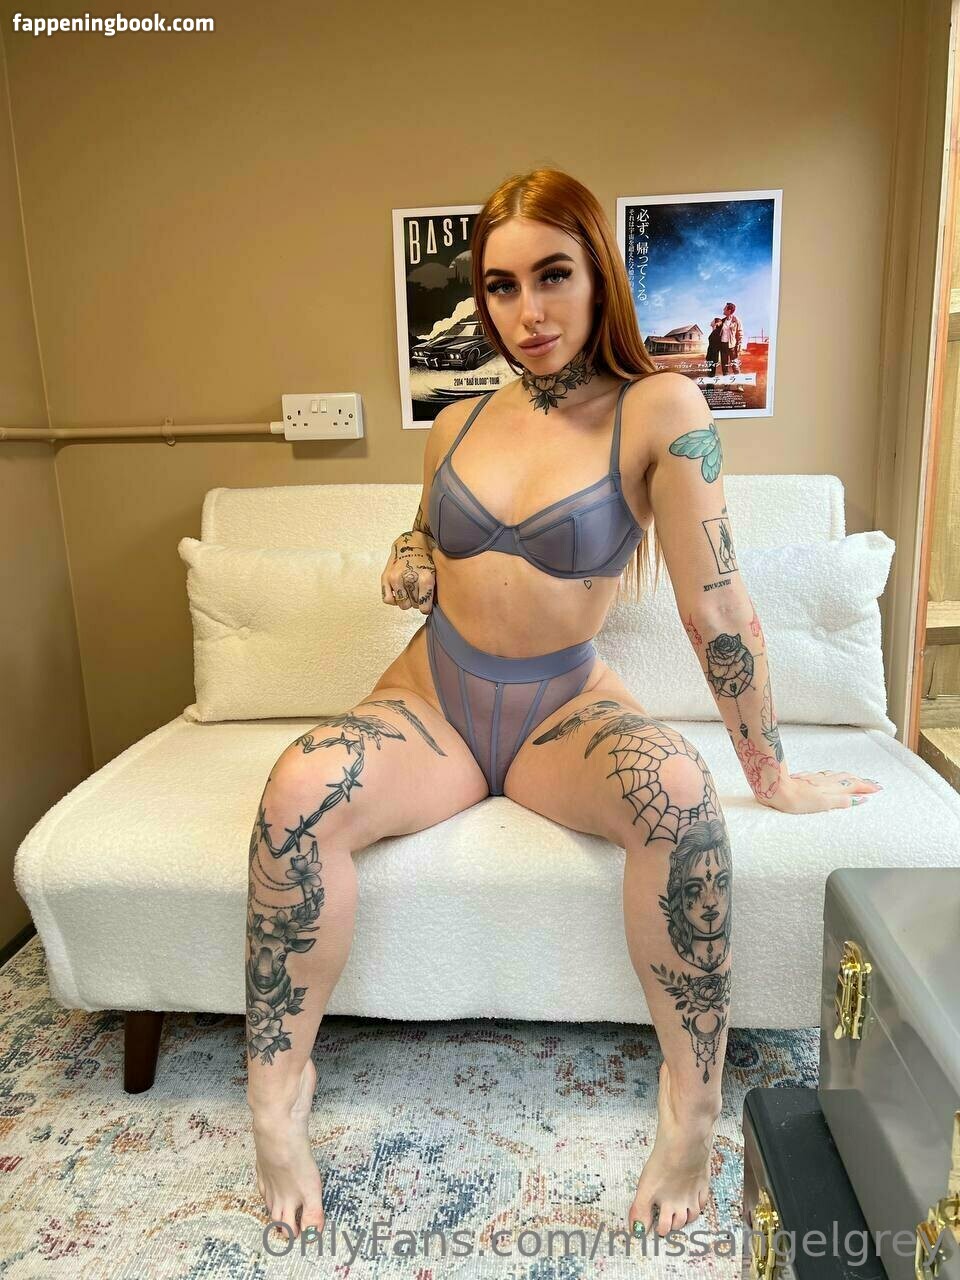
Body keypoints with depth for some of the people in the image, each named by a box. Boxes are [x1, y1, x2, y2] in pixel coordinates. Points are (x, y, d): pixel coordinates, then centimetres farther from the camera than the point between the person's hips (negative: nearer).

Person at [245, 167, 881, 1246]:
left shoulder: (657, 411, -9)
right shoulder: (457, 426, 5)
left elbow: (714, 604, -11)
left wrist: (772, 777, -7)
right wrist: (407, 559, -3)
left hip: (566, 710, -2)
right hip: (432, 696, 3)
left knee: (678, 789, -37)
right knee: (298, 790, -28)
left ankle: (690, 1118, -16)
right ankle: (275, 1113, -10)